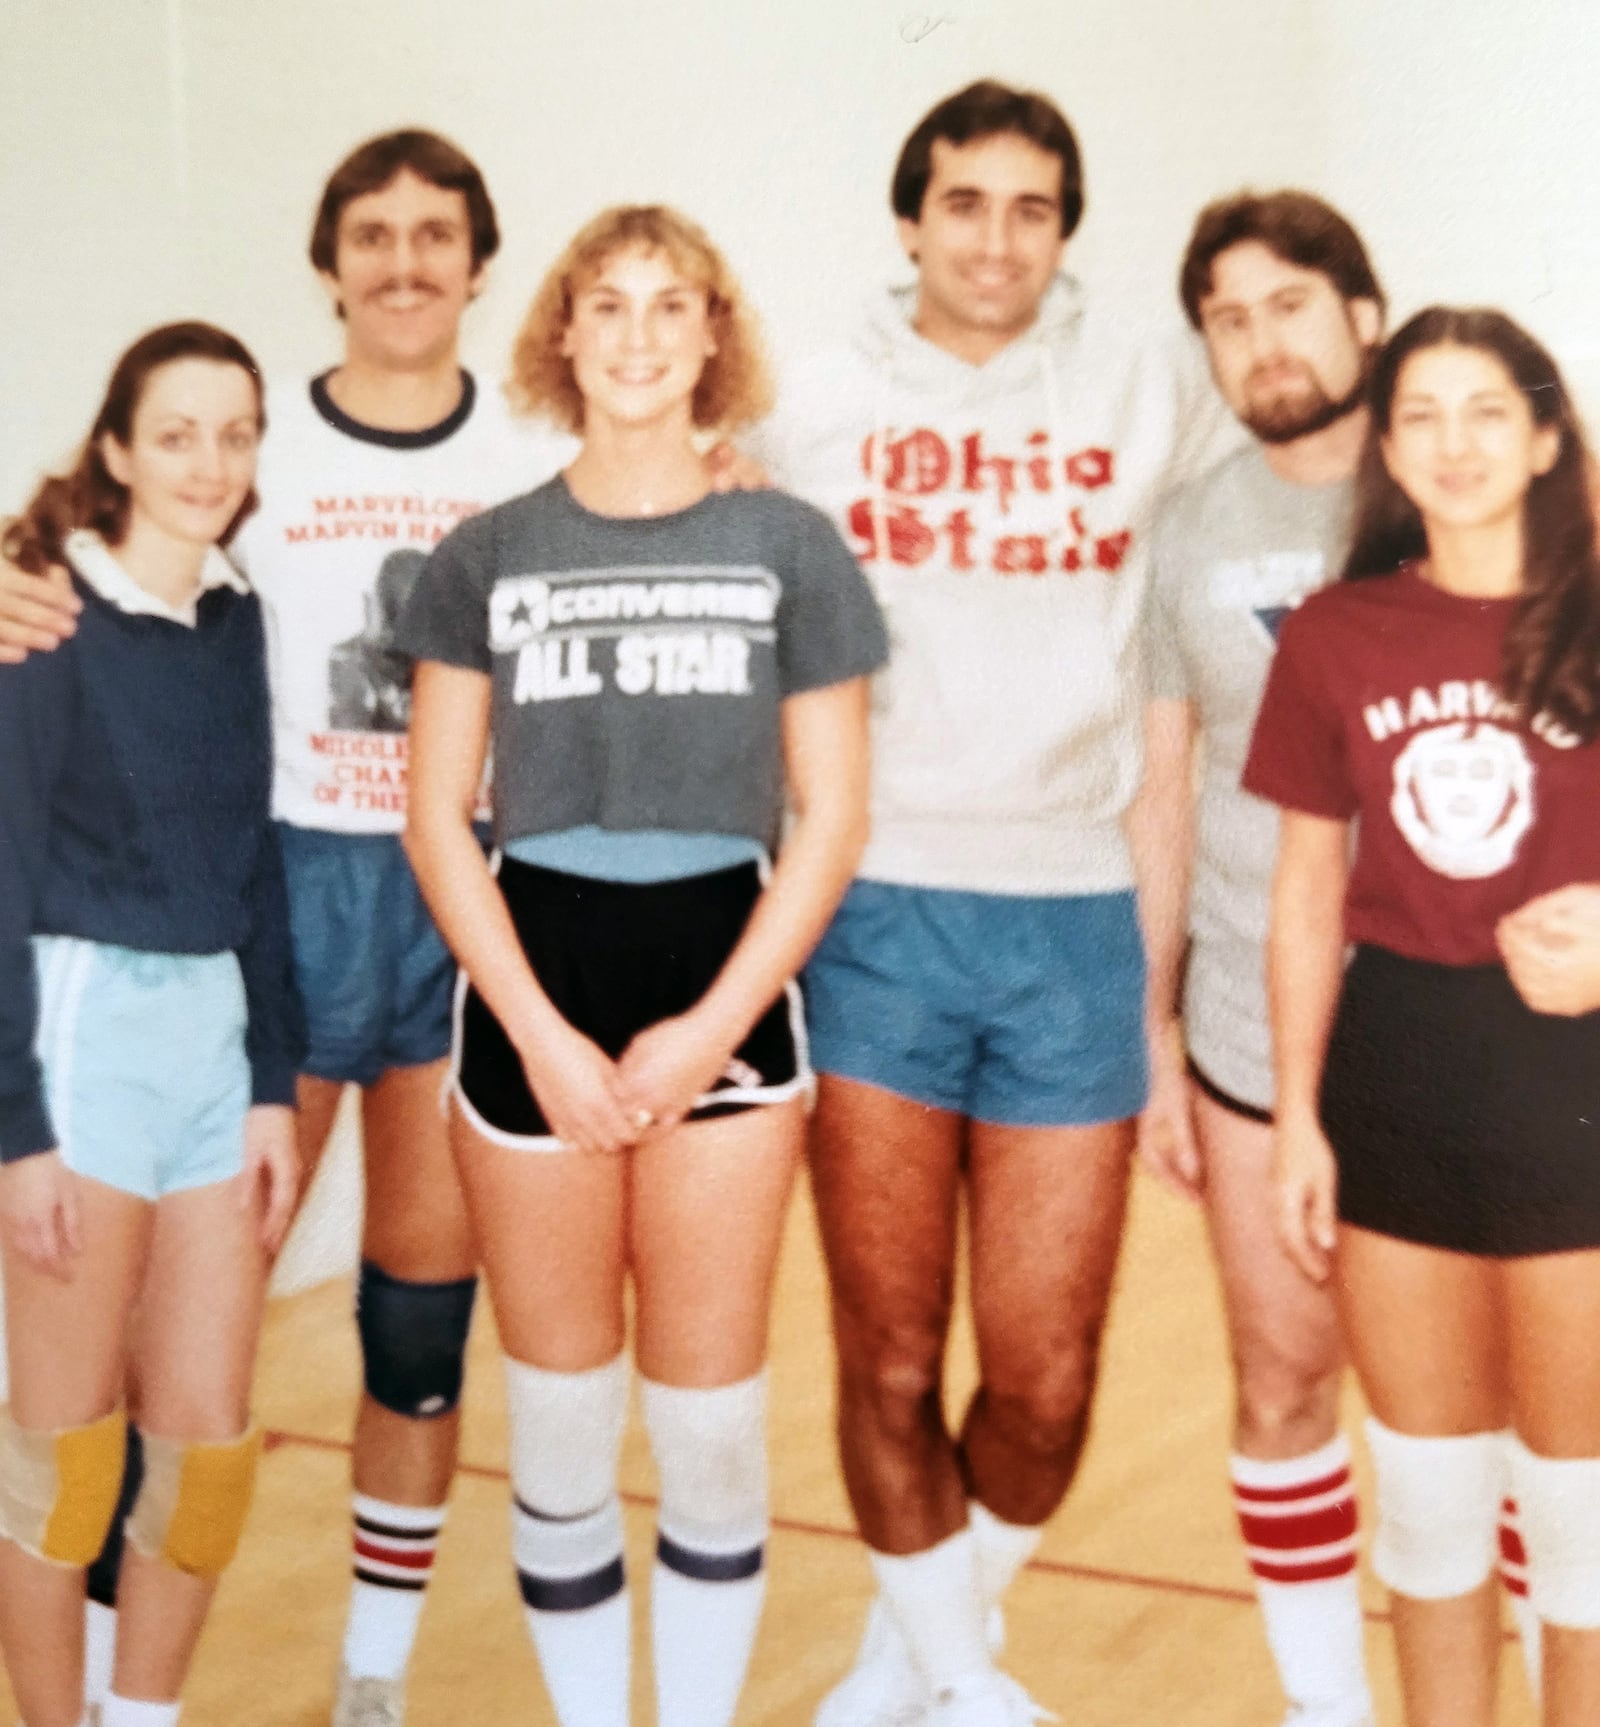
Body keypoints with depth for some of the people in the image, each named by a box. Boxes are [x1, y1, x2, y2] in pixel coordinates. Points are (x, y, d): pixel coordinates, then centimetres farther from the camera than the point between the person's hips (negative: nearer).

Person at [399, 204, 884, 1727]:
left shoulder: (789, 547, 4)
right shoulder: (485, 558, 6)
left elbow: (831, 818, 2)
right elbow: (438, 819, 3)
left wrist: (711, 1028, -8)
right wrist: (541, 1036, -7)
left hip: (722, 988, -1)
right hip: (531, 1000, 1)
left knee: (710, 1423, 3)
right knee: (559, 1427, 7)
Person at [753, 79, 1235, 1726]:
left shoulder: (1151, 386, 5)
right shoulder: (823, 404, 6)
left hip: (1074, 915, 1)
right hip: (877, 912, 0)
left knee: (1046, 1382, 4)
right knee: (888, 1366, 4)